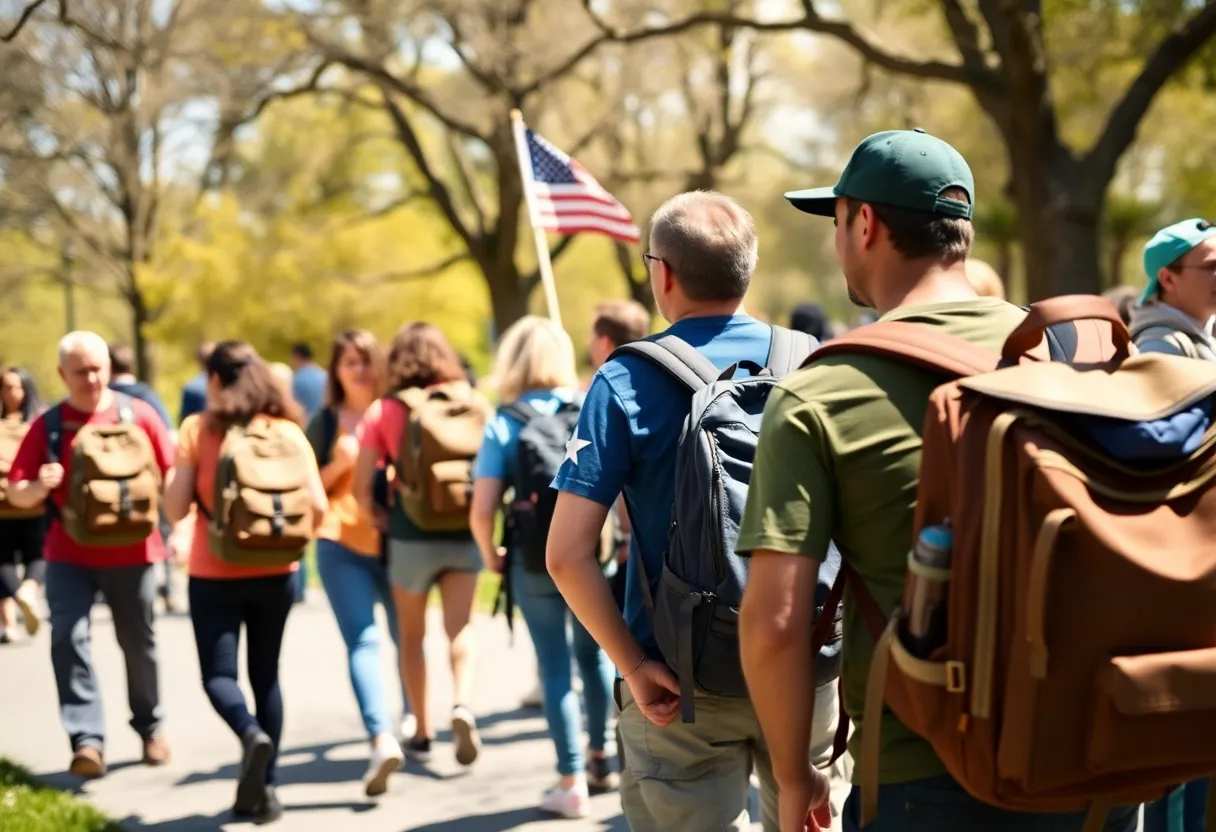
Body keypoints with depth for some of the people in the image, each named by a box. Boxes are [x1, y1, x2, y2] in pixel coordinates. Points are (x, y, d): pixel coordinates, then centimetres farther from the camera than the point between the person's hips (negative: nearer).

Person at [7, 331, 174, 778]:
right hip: (69, 554, 0)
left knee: (138, 643, 10)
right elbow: (16, 494, 0)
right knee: (68, 638, -15)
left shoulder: (138, 415, -2)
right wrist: (39, 486, -21)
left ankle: (150, 727, 31)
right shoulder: (48, 424, -1)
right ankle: (87, 740, -17)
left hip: (131, 551, 0)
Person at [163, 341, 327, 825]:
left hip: (215, 574, -3)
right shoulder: (288, 431, 0)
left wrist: (176, 471, 9)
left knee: (218, 674, 4)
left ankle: (251, 734, -27)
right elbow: (317, 506, -3)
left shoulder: (199, 430, -6)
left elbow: (176, 508, -10)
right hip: (274, 572, 3)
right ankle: (263, 788, 12)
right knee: (266, 674, 14)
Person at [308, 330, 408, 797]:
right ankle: (382, 739, -10)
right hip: (342, 545, -1)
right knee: (362, 641, -7)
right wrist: (340, 463, -9)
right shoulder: (326, 423, 8)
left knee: (406, 636, 2)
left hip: (396, 542, 1)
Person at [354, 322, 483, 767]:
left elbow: (362, 486, -6)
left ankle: (422, 732, 19)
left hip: (411, 536, 0)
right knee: (460, 626, 0)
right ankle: (462, 703, -26)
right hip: (462, 534, 0)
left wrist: (381, 519, 10)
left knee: (412, 634, 14)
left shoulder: (384, 411, -2)